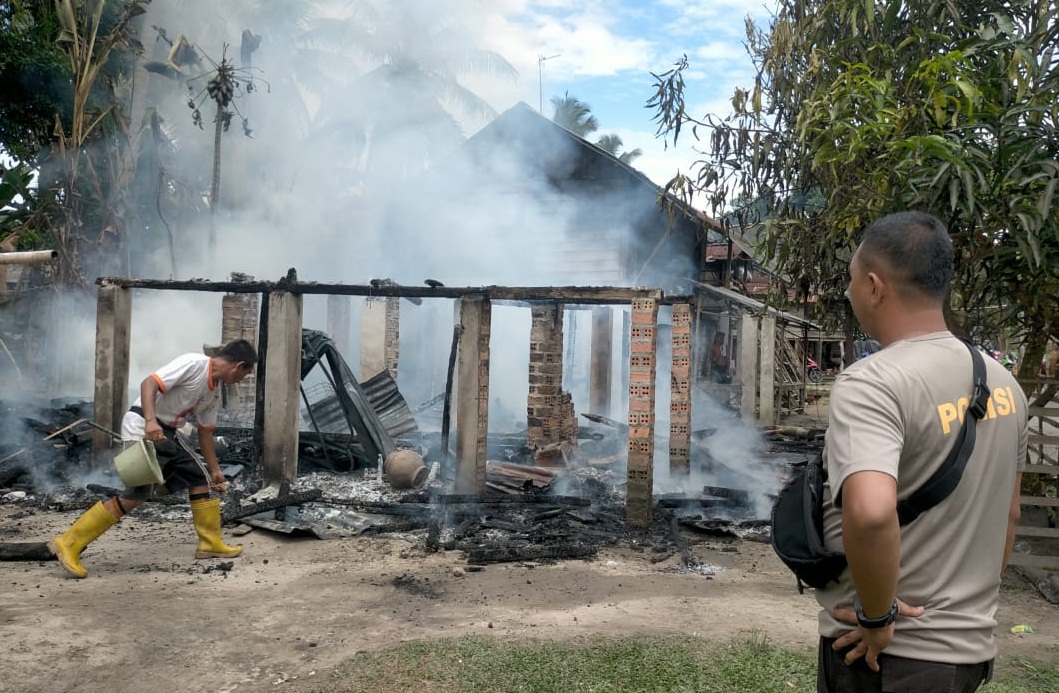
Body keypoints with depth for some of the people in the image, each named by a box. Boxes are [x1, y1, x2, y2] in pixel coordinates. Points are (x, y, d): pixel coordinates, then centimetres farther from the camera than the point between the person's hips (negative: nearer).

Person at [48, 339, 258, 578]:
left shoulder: (215, 392, 12)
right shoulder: (193, 363, -15)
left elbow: (205, 431, 20)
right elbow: (149, 384, -23)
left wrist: (214, 469, 23)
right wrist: (150, 421, -37)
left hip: (166, 432, 9)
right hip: (143, 426, -9)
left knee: (199, 476, 10)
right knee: (139, 492, -15)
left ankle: (211, 544, 18)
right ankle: (68, 543, -7)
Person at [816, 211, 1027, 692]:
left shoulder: (871, 383, -23)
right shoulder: (1000, 380, 3)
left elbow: (870, 513, -39)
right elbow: (1008, 514, 13)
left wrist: (876, 615, -23)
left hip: (890, 651, -7)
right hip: (972, 643, 8)